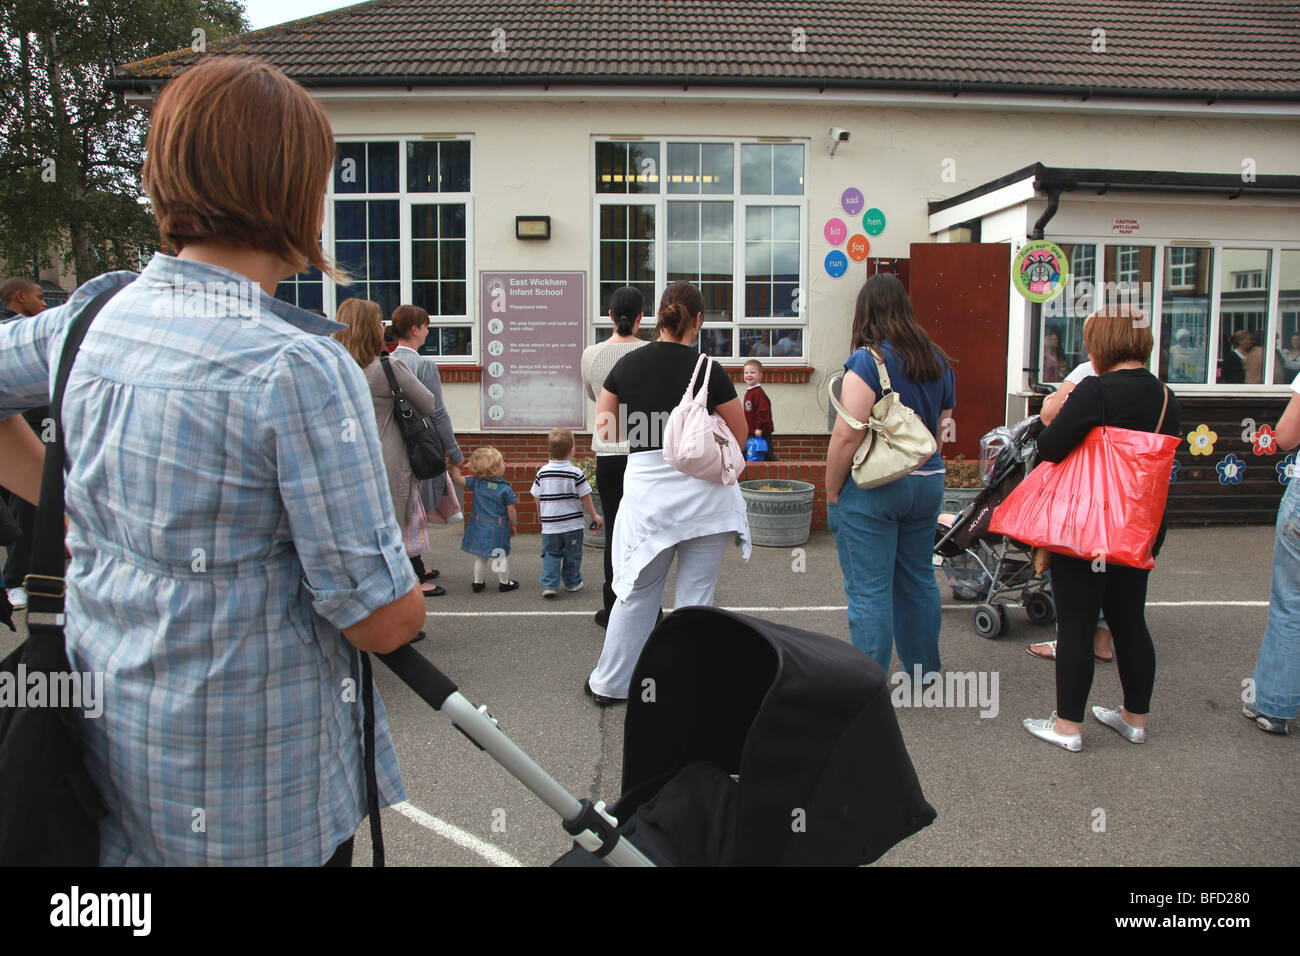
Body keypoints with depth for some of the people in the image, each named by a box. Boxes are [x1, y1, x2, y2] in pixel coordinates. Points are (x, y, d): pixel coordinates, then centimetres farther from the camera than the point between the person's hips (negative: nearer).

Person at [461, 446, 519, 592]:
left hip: (479, 525, 4)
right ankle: (504, 583, 21)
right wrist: (514, 525, 5)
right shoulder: (505, 488, -13)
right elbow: (511, 510, -9)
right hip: (498, 528, -4)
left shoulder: (476, 482, -5)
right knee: (501, 556, 11)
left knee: (480, 556, 16)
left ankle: (478, 583, 24)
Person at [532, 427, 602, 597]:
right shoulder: (576, 473, -11)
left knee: (551, 554, 10)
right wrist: (594, 516, 7)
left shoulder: (542, 472, -4)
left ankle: (549, 584, 0)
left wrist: (541, 518, 19)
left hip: (550, 525, 2)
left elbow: (538, 498, 4)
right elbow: (585, 497, -6)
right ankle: (572, 582, 26)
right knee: (572, 555, 14)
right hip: (573, 525, -1)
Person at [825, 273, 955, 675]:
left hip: (872, 489, -7)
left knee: (869, 591, 0)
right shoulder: (938, 362, 9)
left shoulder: (867, 361, -14)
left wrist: (831, 495, -10)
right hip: (927, 484, 7)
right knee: (919, 581, 19)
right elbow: (942, 432, 15)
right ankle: (924, 669, 34)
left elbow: (847, 435, -19)